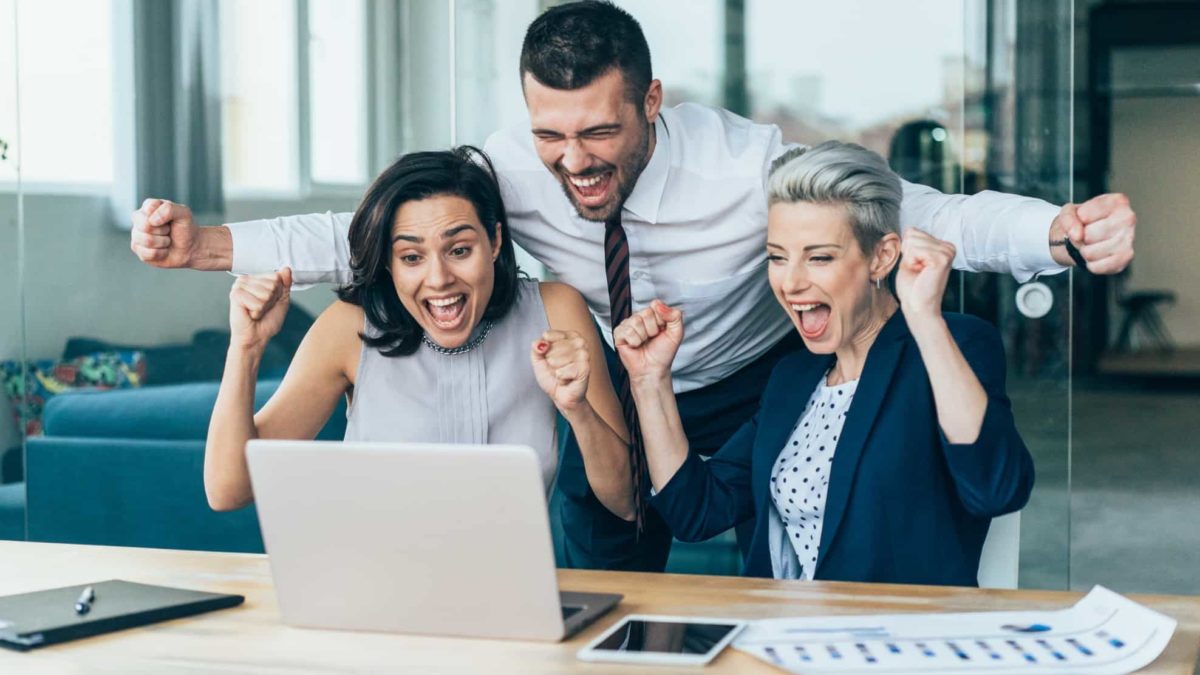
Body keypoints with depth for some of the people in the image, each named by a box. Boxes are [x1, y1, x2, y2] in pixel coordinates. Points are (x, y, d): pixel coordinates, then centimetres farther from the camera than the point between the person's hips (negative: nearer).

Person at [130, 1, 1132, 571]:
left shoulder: (747, 166, -33)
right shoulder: (513, 169, -24)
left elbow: (928, 215, -33)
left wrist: (1067, 230, -51)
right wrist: (202, 244, -29)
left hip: (757, 392, -2)